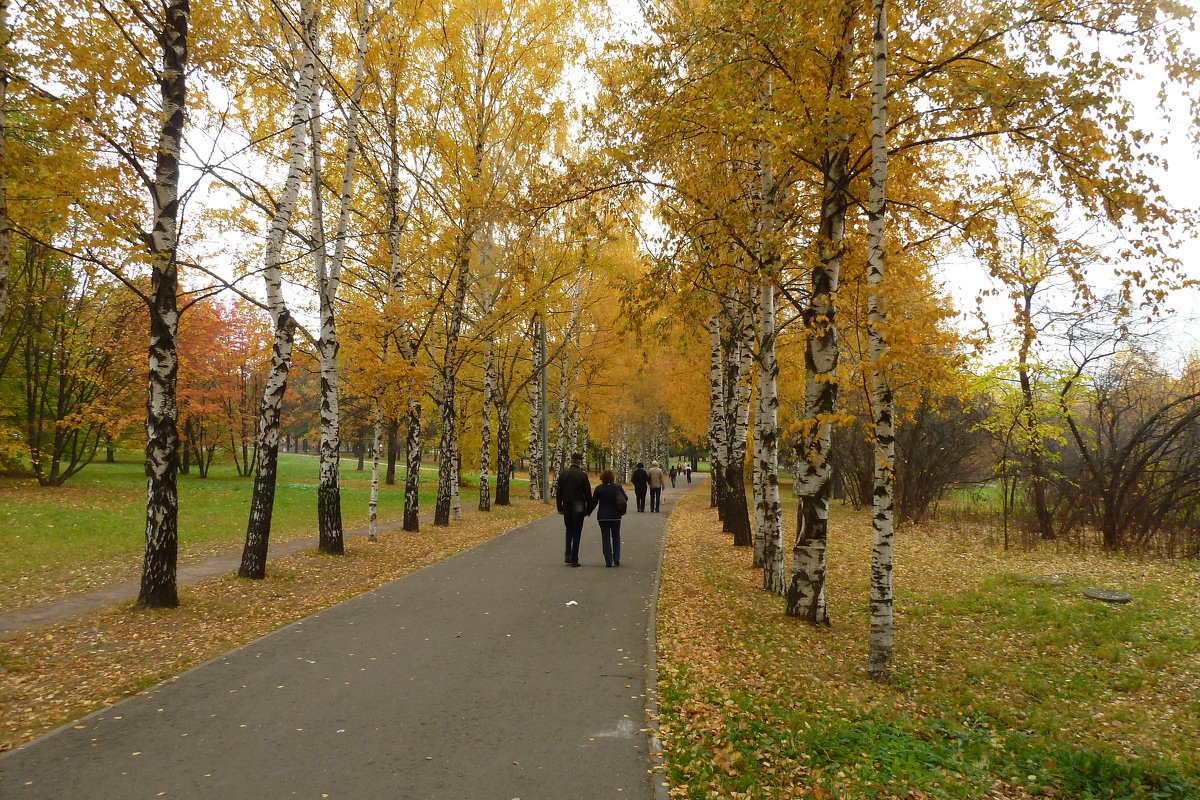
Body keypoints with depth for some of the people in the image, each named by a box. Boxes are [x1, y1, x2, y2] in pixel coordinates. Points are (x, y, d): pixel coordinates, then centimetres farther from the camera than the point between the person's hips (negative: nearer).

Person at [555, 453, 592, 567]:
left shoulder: (563, 474, 0)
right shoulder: (582, 475, -11)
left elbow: (558, 492, 4)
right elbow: (588, 493, -8)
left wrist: (559, 507, 11)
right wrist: (589, 509, 2)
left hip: (567, 506, 3)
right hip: (578, 507, -3)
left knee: (569, 531, 20)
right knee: (576, 533, 3)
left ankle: (568, 556, 15)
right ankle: (574, 560, 2)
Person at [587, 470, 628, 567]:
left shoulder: (599, 488, -8)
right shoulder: (618, 487, -5)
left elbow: (593, 502, -3)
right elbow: (626, 499, 6)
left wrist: (588, 512, 11)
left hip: (602, 517, -1)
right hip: (615, 516, 1)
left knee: (605, 538, 4)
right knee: (616, 537, 15)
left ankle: (608, 561, 0)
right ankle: (616, 560, 11)